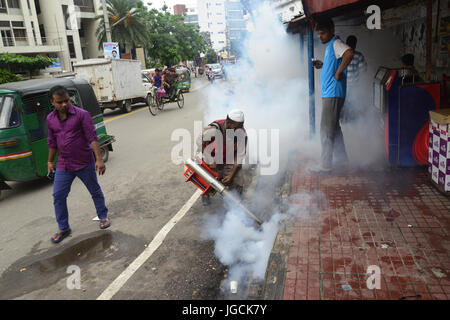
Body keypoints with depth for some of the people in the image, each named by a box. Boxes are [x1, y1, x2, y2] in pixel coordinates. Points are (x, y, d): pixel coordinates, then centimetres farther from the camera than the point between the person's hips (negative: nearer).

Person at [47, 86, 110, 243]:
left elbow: (92, 138, -16)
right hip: (63, 165, 5)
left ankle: (103, 216, 32)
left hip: (85, 163, -4)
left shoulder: (82, 114, -13)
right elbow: (52, 142, 14)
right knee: (58, 196, 6)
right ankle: (63, 228, 21)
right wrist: (50, 162, 18)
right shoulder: (50, 119, 3)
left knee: (95, 192, 10)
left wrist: (99, 159, -21)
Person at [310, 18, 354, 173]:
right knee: (333, 127, 15)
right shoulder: (330, 45, 21)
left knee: (326, 129, -9)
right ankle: (342, 158, 25)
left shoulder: (336, 43, -10)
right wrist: (321, 64, 14)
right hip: (329, 93, 11)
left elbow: (350, 53, -30)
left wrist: (338, 73, -25)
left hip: (333, 94, -11)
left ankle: (325, 164, -4)